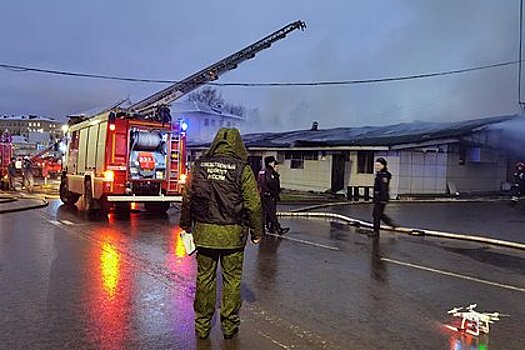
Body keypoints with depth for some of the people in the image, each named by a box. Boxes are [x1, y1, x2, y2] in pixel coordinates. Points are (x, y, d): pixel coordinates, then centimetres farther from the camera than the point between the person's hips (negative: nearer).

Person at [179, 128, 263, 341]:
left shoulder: (199, 166, 2)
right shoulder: (242, 169, -7)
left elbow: (187, 199, 8)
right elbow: (253, 204, -7)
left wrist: (186, 226, 19)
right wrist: (256, 232, 3)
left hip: (204, 232, 3)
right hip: (232, 234, -2)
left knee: (204, 278, 13)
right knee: (232, 279, 11)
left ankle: (202, 325, 24)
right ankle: (229, 325, 22)